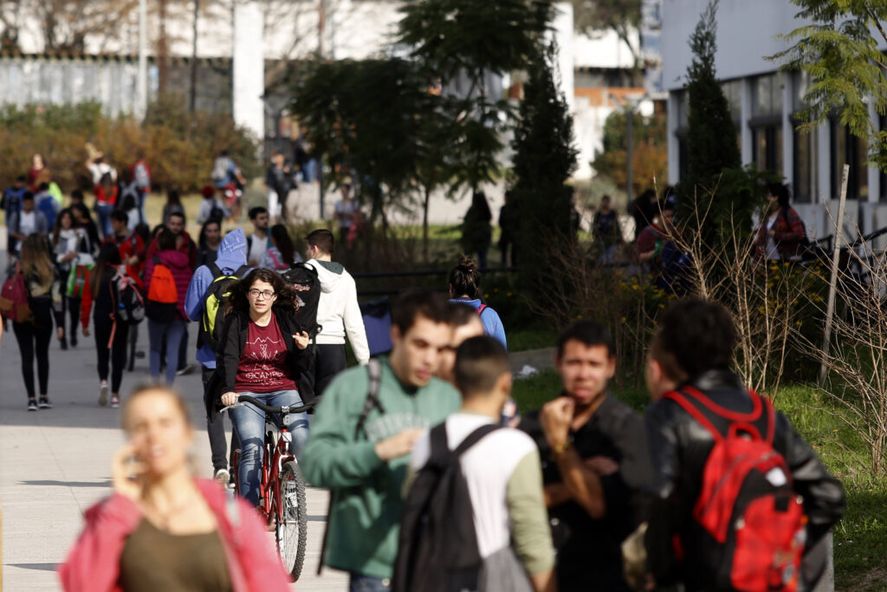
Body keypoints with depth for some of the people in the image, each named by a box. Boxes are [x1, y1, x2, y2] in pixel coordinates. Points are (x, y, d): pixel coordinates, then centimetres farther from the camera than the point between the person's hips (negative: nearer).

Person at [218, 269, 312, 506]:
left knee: (302, 439, -24)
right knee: (252, 449, -22)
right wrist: (228, 390, -26)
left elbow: (298, 366, 9)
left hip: (284, 390, 2)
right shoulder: (236, 321, 2)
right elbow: (228, 358, -9)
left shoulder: (286, 319, 7)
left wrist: (302, 349, -14)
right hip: (246, 393, -1)